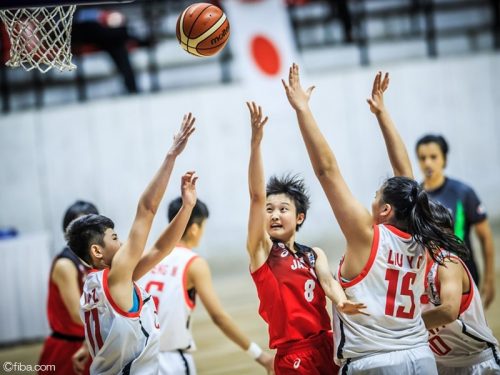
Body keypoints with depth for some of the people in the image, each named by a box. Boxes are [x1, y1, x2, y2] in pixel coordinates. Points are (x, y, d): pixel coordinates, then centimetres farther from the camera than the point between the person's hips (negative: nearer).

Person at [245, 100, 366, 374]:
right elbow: (256, 197, -7)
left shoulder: (315, 255, 13)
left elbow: (328, 282, -4)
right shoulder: (261, 249, 3)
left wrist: (342, 303, -28)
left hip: (327, 346, 3)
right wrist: (255, 142, -16)